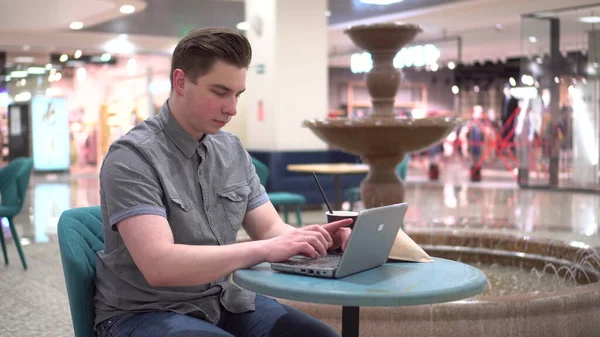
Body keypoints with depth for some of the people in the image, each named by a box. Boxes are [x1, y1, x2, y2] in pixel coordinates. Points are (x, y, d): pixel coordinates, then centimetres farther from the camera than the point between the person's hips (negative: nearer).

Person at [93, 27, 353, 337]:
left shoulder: (233, 151, 5)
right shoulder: (132, 157, -17)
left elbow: (269, 229, 7)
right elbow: (158, 265, -28)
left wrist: (315, 237, -15)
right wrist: (264, 250, -35)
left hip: (224, 301, 6)